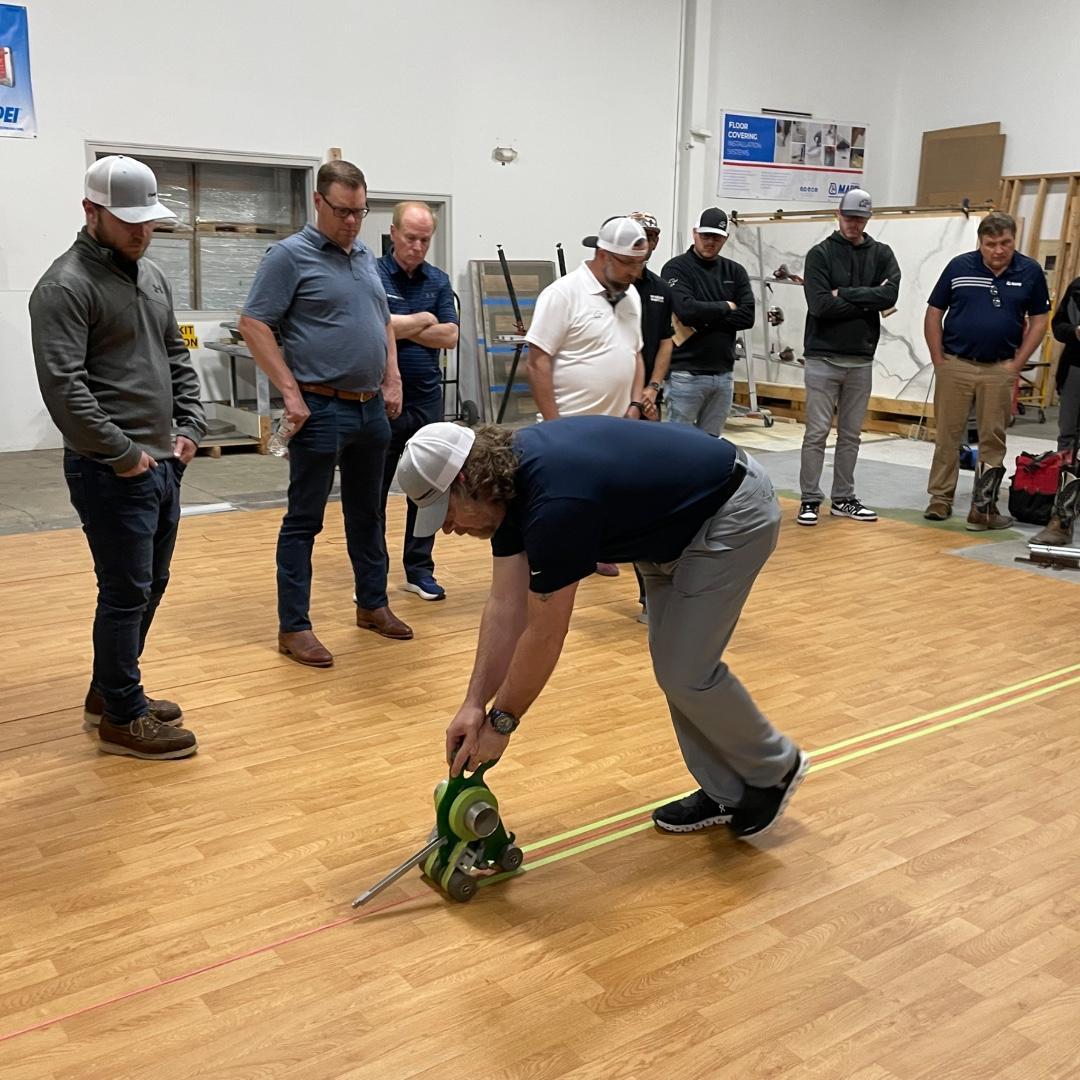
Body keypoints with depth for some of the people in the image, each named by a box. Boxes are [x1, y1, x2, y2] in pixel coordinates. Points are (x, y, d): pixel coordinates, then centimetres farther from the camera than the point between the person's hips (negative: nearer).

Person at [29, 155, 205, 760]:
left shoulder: (153, 277, 14)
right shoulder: (66, 286, -13)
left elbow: (177, 357, 20)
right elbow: (63, 387, -20)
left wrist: (190, 426, 6)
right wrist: (124, 453, -17)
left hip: (164, 464, 9)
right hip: (113, 473, -8)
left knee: (151, 586, 16)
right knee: (126, 593, -1)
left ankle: (109, 692, 33)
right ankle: (122, 719, 13)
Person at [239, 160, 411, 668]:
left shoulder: (366, 257, 14)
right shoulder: (290, 255, -8)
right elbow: (253, 325, -12)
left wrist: (392, 381, 11)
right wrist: (291, 392, -17)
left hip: (372, 408, 7)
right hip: (320, 409, -7)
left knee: (367, 513, 17)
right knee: (304, 520, 0)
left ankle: (373, 604, 30)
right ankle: (294, 627, 6)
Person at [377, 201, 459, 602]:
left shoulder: (438, 281, 9)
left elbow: (450, 336, -1)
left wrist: (400, 327, -10)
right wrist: (423, 320, -8)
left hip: (427, 399, 4)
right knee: (373, 491, 6)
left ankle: (420, 569, 19)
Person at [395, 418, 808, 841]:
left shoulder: (554, 501, -32)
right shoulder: (510, 476, -5)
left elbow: (544, 636, -23)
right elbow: (505, 607, -1)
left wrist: (500, 722, -10)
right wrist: (474, 704, -4)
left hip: (733, 511, -9)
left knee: (687, 671, -4)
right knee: (672, 664, 10)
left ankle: (773, 769, 20)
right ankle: (725, 793, 24)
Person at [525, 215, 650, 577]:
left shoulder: (631, 295, 12)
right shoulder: (564, 293, -12)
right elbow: (537, 363, -14)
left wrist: (635, 402, 6)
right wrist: (553, 425, -17)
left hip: (616, 426, 7)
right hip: (571, 429, -7)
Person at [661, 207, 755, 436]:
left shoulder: (735, 271, 12)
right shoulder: (676, 268, -2)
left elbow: (747, 316, -1)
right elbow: (687, 310, -19)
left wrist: (703, 323, -10)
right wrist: (726, 307, -4)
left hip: (723, 374, 5)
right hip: (686, 374, -5)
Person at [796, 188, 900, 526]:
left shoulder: (881, 254, 8)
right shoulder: (820, 253, -2)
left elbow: (890, 294, -9)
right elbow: (819, 304, -15)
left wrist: (844, 294, -14)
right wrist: (867, 301, -10)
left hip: (862, 359, 4)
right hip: (823, 357, -4)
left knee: (851, 435, 10)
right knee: (816, 433, -2)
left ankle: (843, 499, 18)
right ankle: (810, 499, 5)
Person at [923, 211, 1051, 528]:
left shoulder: (1030, 272, -1)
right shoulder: (959, 267, -2)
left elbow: (1039, 320, 6)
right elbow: (934, 314, 3)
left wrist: (1017, 363, -2)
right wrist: (939, 361, -2)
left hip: (1000, 370, 1)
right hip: (955, 365, 0)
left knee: (993, 440, 5)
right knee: (947, 435, 5)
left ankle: (985, 507, 12)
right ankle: (940, 499, 17)